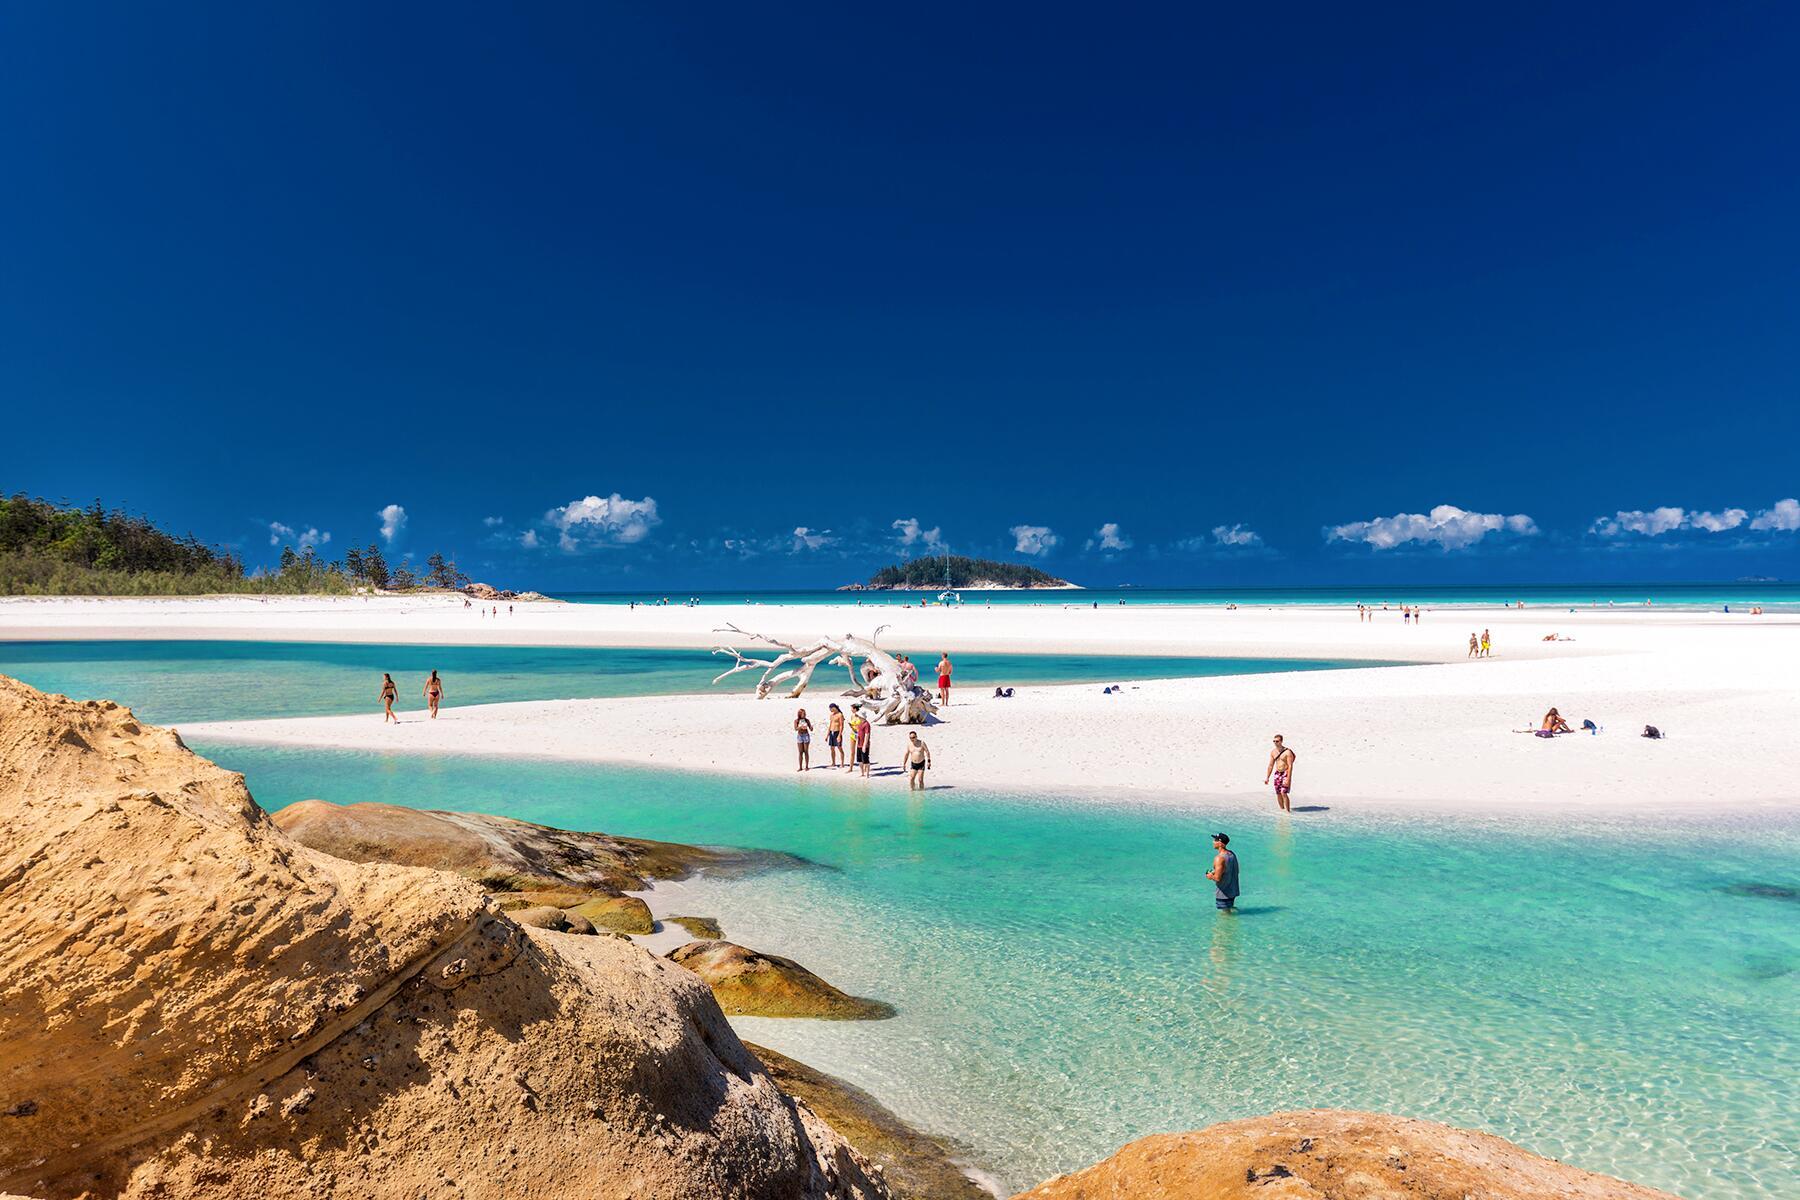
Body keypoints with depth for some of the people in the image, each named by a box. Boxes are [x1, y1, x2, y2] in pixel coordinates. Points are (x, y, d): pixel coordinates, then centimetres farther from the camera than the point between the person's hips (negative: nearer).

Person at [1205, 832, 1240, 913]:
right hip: (1232, 890, 8)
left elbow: (1217, 878, -27)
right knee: (1230, 910, 24)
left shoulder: (1219, 858, -24)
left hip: (1223, 893, -8)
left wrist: (1210, 876, -5)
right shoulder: (1232, 854, 3)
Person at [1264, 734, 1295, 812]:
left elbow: (1290, 766, -16)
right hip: (1277, 774, 6)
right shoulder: (1273, 752, 7)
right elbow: (1270, 765, 13)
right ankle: (1282, 810, 16)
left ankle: (1288, 811, -9)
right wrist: (1267, 777, 10)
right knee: (1278, 794, 6)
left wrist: (1288, 779, -22)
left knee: (1283, 793, -16)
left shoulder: (1287, 752, -12)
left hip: (1285, 774, -6)